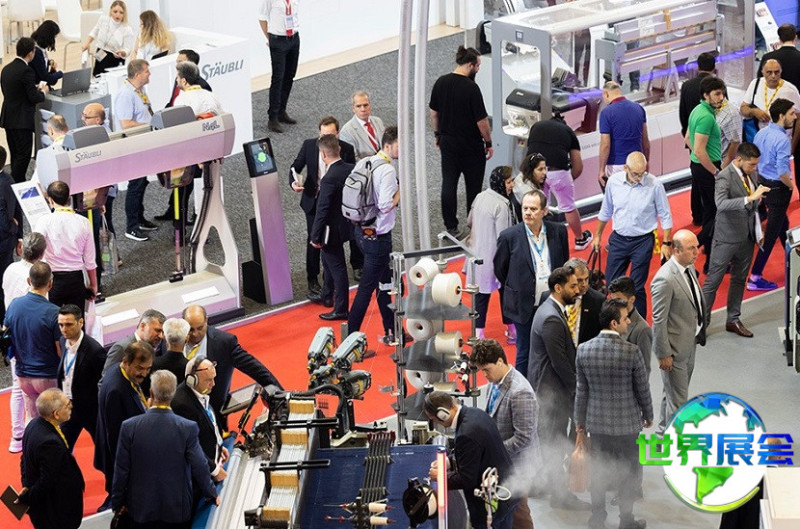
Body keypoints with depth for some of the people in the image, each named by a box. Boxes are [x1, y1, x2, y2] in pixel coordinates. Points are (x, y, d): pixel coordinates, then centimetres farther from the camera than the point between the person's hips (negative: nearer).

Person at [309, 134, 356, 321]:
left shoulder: (329, 179, -27)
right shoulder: (352, 170, -5)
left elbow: (322, 211, -23)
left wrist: (315, 237, -14)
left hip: (333, 229, -8)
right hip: (347, 224, 8)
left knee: (337, 267, 3)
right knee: (329, 260, 28)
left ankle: (341, 310, 14)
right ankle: (327, 293, 47)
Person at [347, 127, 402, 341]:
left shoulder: (371, 162, 6)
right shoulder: (387, 170, -21)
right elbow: (386, 206, -26)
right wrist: (400, 193, -11)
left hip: (363, 230, 10)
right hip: (377, 235, -10)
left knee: (385, 282, 20)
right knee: (367, 287, -2)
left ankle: (391, 332, 31)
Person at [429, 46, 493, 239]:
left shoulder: (440, 83, -2)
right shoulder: (471, 88, -21)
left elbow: (433, 112, 9)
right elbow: (481, 121, -18)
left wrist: (437, 134, 22)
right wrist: (488, 143, -5)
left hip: (447, 142, 6)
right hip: (471, 146, -6)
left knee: (448, 184, 10)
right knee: (473, 186, 8)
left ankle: (451, 227, 13)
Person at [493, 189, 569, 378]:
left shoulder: (558, 231, -3)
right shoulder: (509, 236, -11)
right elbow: (499, 269, 2)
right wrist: (518, 290, 8)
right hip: (525, 306, -2)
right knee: (525, 354, 7)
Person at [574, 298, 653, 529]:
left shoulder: (584, 350, -10)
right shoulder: (631, 352, -20)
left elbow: (581, 390, 0)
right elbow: (642, 389, -9)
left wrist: (580, 419, 13)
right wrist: (648, 415, 9)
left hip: (597, 422, 3)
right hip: (626, 422, -3)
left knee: (599, 471, 17)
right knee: (627, 472, 12)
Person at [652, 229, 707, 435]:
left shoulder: (689, 267, 0)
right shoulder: (665, 280, -28)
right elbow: (659, 321, -23)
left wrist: (699, 333, 18)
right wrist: (664, 354, -18)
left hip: (690, 343, 9)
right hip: (674, 348, -9)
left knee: (672, 393, 25)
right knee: (678, 400, 1)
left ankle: (664, 433, 42)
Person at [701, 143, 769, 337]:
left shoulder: (751, 174, 4)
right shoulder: (725, 177, -20)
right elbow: (721, 203, -37)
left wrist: (758, 232, 14)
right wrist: (750, 198, -44)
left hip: (747, 237, 8)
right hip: (727, 239, -8)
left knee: (739, 279, 17)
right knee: (713, 281, 1)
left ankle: (733, 320, 29)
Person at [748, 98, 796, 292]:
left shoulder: (761, 133, 1)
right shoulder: (782, 140, -24)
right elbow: (782, 171, -28)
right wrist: (791, 186, -9)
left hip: (763, 183, 9)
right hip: (778, 189, -9)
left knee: (783, 224, 27)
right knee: (771, 233, -1)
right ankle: (755, 278, 0)